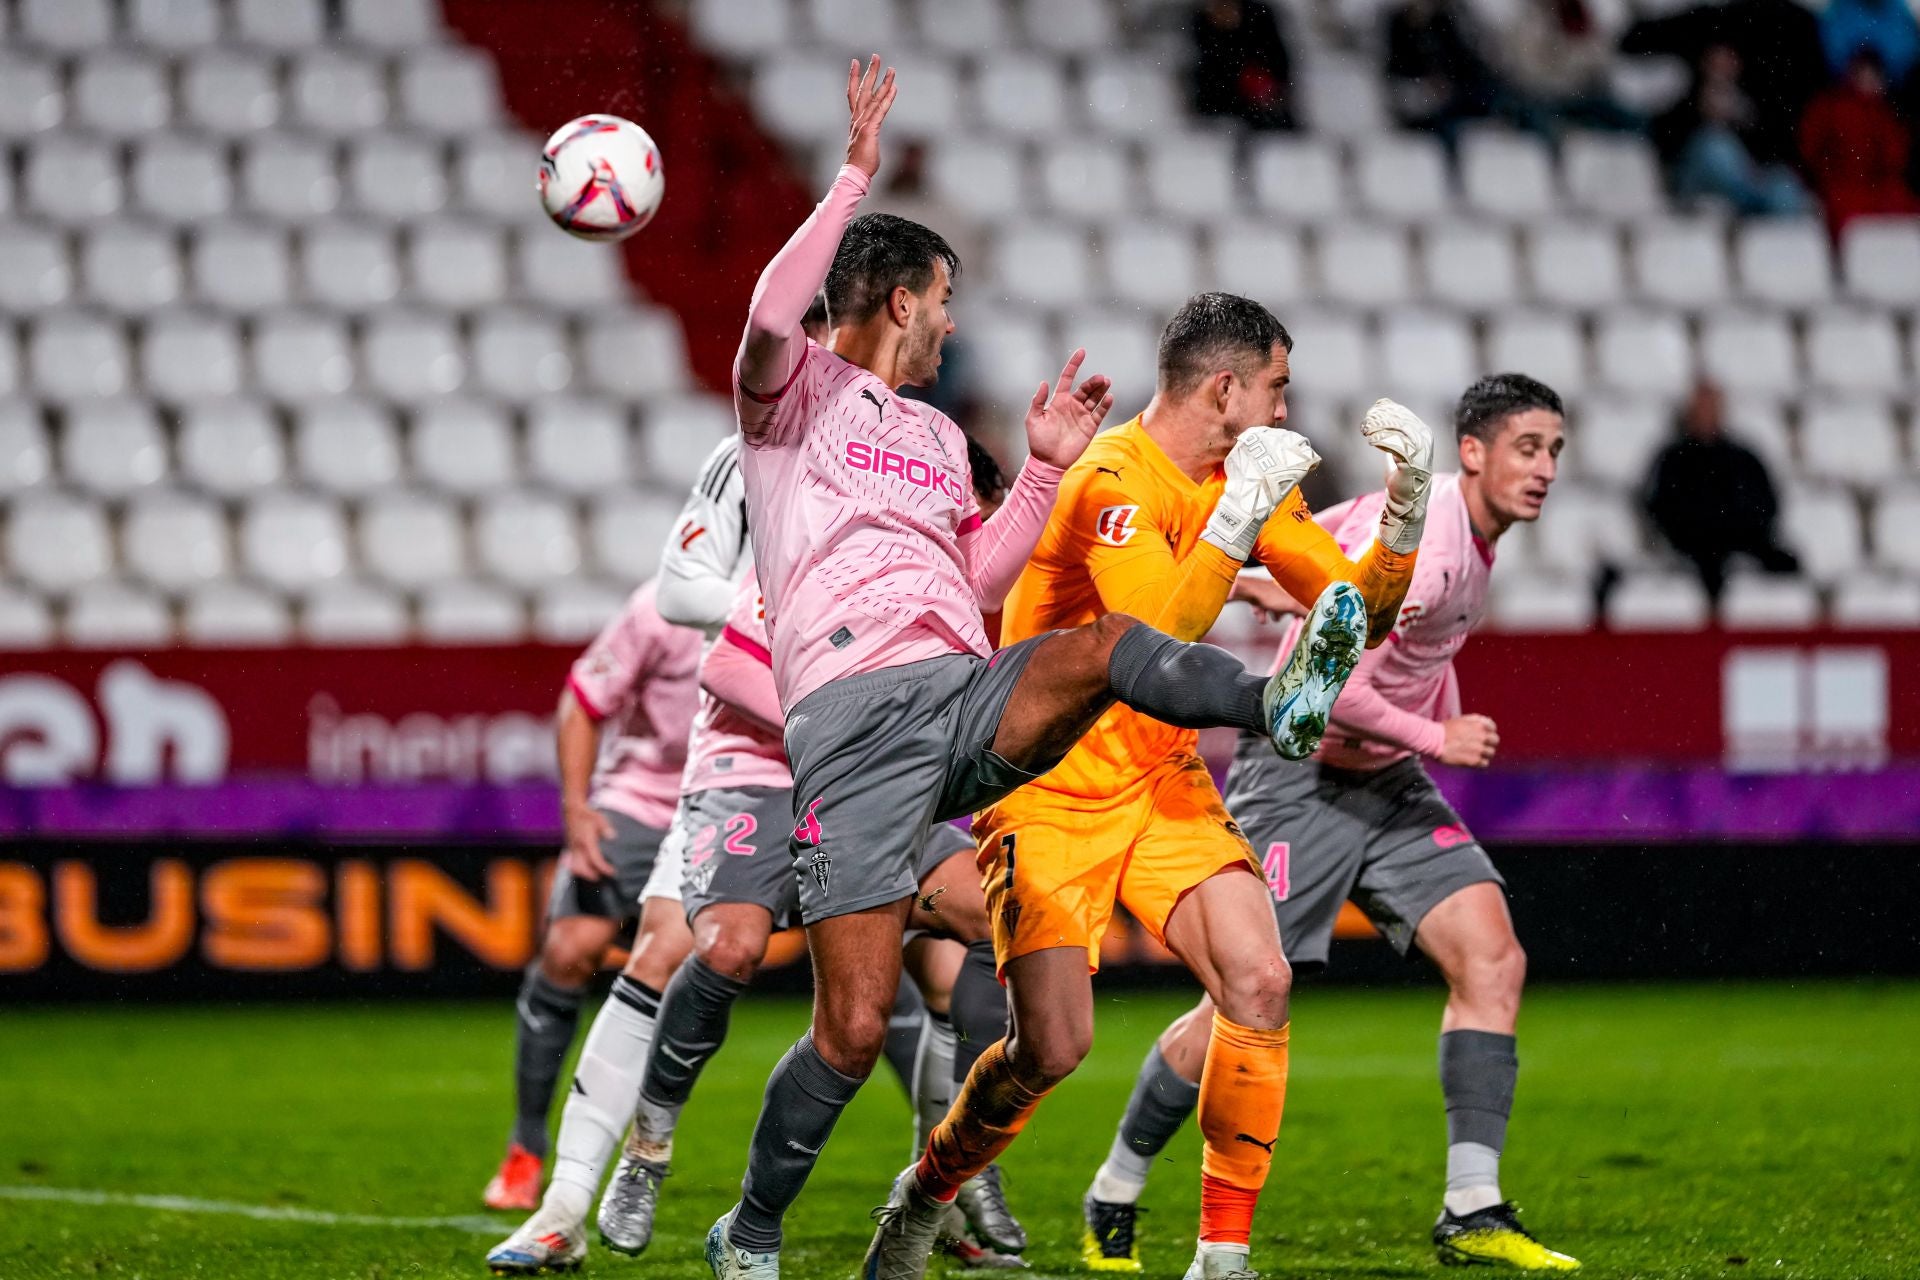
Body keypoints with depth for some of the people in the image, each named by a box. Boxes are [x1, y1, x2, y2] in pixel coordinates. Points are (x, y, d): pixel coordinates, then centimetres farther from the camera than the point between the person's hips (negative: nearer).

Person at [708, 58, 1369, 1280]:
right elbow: (773, 315, -16)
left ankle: (1283, 704, -53)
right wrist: (856, 179, -14)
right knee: (853, 1028, -10)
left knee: (1101, 644, -28)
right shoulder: (797, 395, 7)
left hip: (966, 698, 6)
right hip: (852, 713, -6)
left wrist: (1047, 468, 24)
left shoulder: (938, 436, 29)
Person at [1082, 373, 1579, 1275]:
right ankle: (1115, 1197, 17)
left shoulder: (1467, 534, 4)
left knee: (1492, 960, -10)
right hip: (1298, 782, -8)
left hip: (1387, 779, 8)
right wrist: (1435, 739, -20)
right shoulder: (1421, 545, -26)